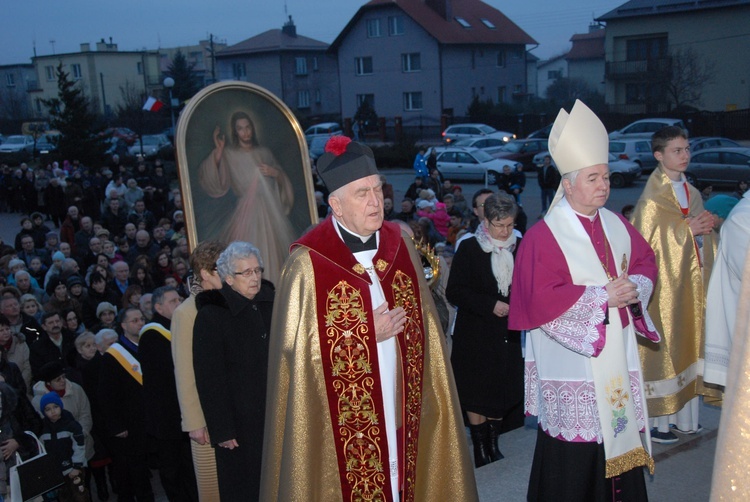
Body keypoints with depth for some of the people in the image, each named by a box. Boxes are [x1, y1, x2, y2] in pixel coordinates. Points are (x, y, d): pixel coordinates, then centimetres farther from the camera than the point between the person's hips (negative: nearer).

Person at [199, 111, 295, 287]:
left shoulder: (264, 152, 14)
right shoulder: (229, 154, 3)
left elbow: (282, 181, 18)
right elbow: (215, 183, -10)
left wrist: (275, 173, -4)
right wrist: (218, 151, -16)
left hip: (272, 211, 4)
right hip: (248, 213, -4)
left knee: (275, 251, 3)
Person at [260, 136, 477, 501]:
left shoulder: (400, 245, 3)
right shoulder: (308, 264, -13)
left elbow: (423, 324, 9)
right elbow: (298, 347, -12)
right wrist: (366, 334, -13)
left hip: (401, 406, 5)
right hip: (344, 418, -4)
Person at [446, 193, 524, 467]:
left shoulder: (519, 247, 1)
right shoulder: (469, 249, -8)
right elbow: (454, 291, -10)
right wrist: (490, 305, -18)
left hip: (508, 334, 3)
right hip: (476, 334, -3)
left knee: (502, 393, 10)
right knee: (476, 395, 4)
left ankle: (493, 444, 27)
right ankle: (480, 449, 19)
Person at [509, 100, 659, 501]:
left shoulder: (616, 225, 8)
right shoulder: (544, 236, -12)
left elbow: (645, 261, 17)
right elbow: (541, 299, -19)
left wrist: (635, 287, -6)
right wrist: (601, 296, -18)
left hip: (618, 356, 6)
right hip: (573, 364, -6)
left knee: (619, 431, 13)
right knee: (576, 451, 2)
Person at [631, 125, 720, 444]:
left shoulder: (692, 193, 12)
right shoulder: (652, 199, -12)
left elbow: (703, 238, 17)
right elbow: (647, 242, -16)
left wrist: (706, 226, -5)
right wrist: (687, 229, -18)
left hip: (692, 282, 8)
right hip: (665, 284, -7)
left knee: (689, 342, 11)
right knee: (663, 348, -2)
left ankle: (685, 417, 22)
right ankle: (658, 421, 9)